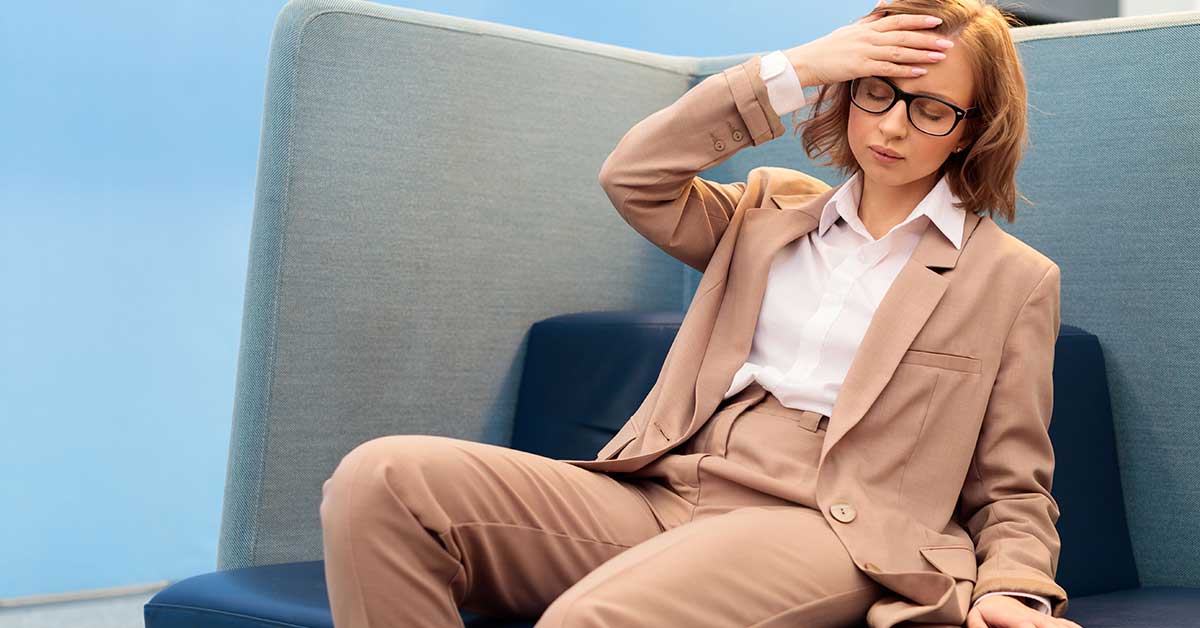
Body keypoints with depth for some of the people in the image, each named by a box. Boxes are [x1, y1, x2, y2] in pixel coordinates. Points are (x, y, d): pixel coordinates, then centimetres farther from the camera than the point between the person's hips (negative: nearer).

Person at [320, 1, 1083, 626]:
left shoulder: (1017, 280, 13)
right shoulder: (773, 211, 24)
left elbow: (1013, 492, 11)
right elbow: (634, 178, 10)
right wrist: (793, 69, 6)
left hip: (830, 528, -4)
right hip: (662, 495, 5)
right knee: (379, 479, -21)